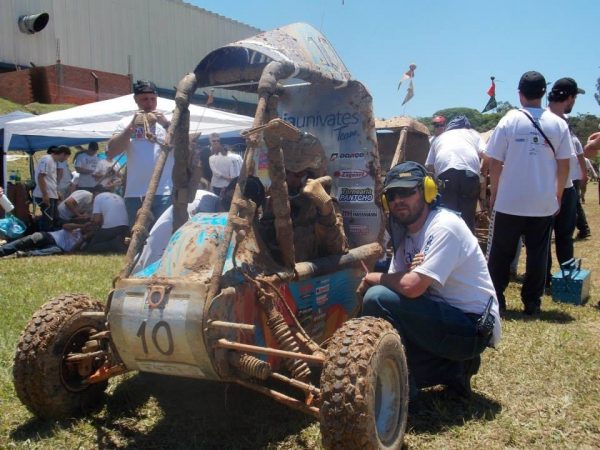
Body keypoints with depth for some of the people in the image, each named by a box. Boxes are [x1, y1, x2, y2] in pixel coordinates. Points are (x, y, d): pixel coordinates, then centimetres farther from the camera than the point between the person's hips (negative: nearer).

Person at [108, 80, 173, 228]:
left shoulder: (168, 121, 8)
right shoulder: (126, 122, 10)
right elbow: (110, 153, -1)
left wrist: (167, 124, -13)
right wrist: (132, 126, -7)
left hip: (164, 193, -2)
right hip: (134, 193, 2)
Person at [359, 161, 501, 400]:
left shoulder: (444, 227, -18)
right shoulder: (405, 234, 9)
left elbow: (412, 287, -27)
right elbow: (401, 285, 5)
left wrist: (373, 277, -10)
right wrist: (409, 272, -17)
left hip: (473, 328, -9)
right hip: (446, 318, 9)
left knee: (377, 298, -22)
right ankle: (453, 369, 11)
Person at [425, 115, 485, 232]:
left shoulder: (440, 137, 35)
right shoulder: (473, 133, 33)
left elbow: (428, 166, 25)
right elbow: (485, 155, 15)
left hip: (445, 173, 0)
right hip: (469, 172, 0)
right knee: (468, 217, 6)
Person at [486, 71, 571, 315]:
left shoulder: (509, 121, -6)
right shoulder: (558, 124, 0)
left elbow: (495, 163, -4)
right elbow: (564, 165, 3)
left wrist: (494, 193, 8)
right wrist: (558, 196, 14)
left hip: (509, 201, -2)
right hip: (544, 203, 2)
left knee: (500, 253, 9)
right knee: (537, 254, 10)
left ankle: (496, 299, 12)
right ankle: (532, 303, 15)